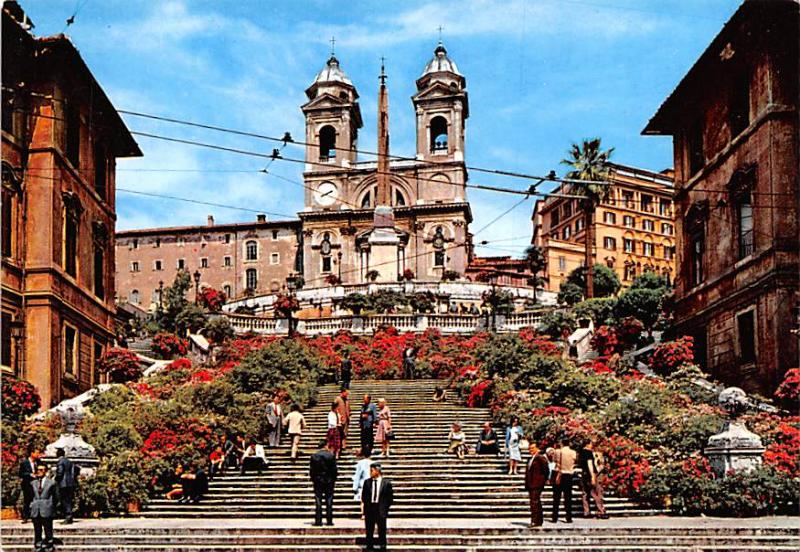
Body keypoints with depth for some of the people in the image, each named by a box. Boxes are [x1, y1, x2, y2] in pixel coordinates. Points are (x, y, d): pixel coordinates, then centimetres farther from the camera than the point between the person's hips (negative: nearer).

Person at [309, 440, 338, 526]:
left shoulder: (314, 456, -1)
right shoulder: (331, 455, -6)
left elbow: (311, 469, 1)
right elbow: (334, 469, -4)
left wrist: (313, 479, 11)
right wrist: (334, 479, 7)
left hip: (318, 481, 1)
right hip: (329, 480, -1)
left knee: (318, 501, 2)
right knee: (329, 501, 4)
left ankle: (318, 520, -2)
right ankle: (329, 520, 2)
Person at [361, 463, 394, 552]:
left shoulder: (386, 483, -2)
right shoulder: (367, 482, 4)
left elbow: (390, 498, 1)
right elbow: (363, 497, 8)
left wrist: (385, 507, -3)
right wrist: (366, 506, 0)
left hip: (381, 510, -2)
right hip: (369, 509, 2)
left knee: (382, 532, 3)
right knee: (369, 532, 7)